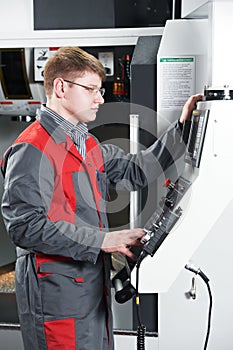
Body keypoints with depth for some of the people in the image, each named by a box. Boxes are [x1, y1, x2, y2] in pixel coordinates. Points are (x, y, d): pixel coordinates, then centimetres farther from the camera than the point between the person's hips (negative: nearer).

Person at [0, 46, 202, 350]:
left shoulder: (87, 142, 14)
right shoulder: (31, 150, -16)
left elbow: (133, 172, 19)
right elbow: (25, 227, -23)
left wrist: (182, 129, 12)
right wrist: (102, 240, -23)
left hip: (94, 287, 9)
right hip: (56, 294, -9)